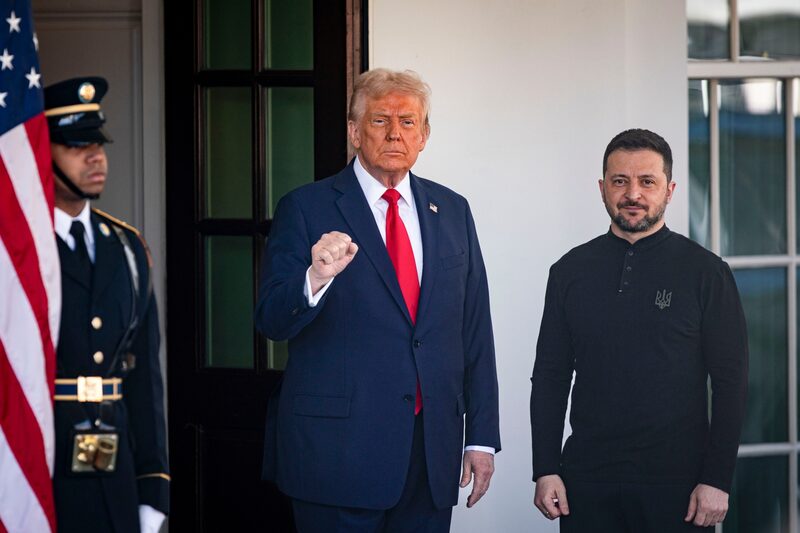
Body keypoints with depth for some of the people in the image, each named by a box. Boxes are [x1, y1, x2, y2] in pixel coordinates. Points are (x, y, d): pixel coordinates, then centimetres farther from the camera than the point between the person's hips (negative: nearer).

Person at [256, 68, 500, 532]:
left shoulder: (451, 211, 12)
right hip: (338, 449, -4)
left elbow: (475, 331, 12)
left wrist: (482, 435, 8)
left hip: (432, 451, 4)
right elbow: (272, 321, -8)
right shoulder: (307, 209, -1)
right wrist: (316, 278, -29)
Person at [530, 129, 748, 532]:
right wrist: (545, 470, 1)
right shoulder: (570, 271, 8)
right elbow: (550, 375, 9)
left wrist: (717, 481, -9)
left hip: (675, 480, -2)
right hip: (587, 478, 2)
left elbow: (730, 382, -3)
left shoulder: (705, 272, -1)